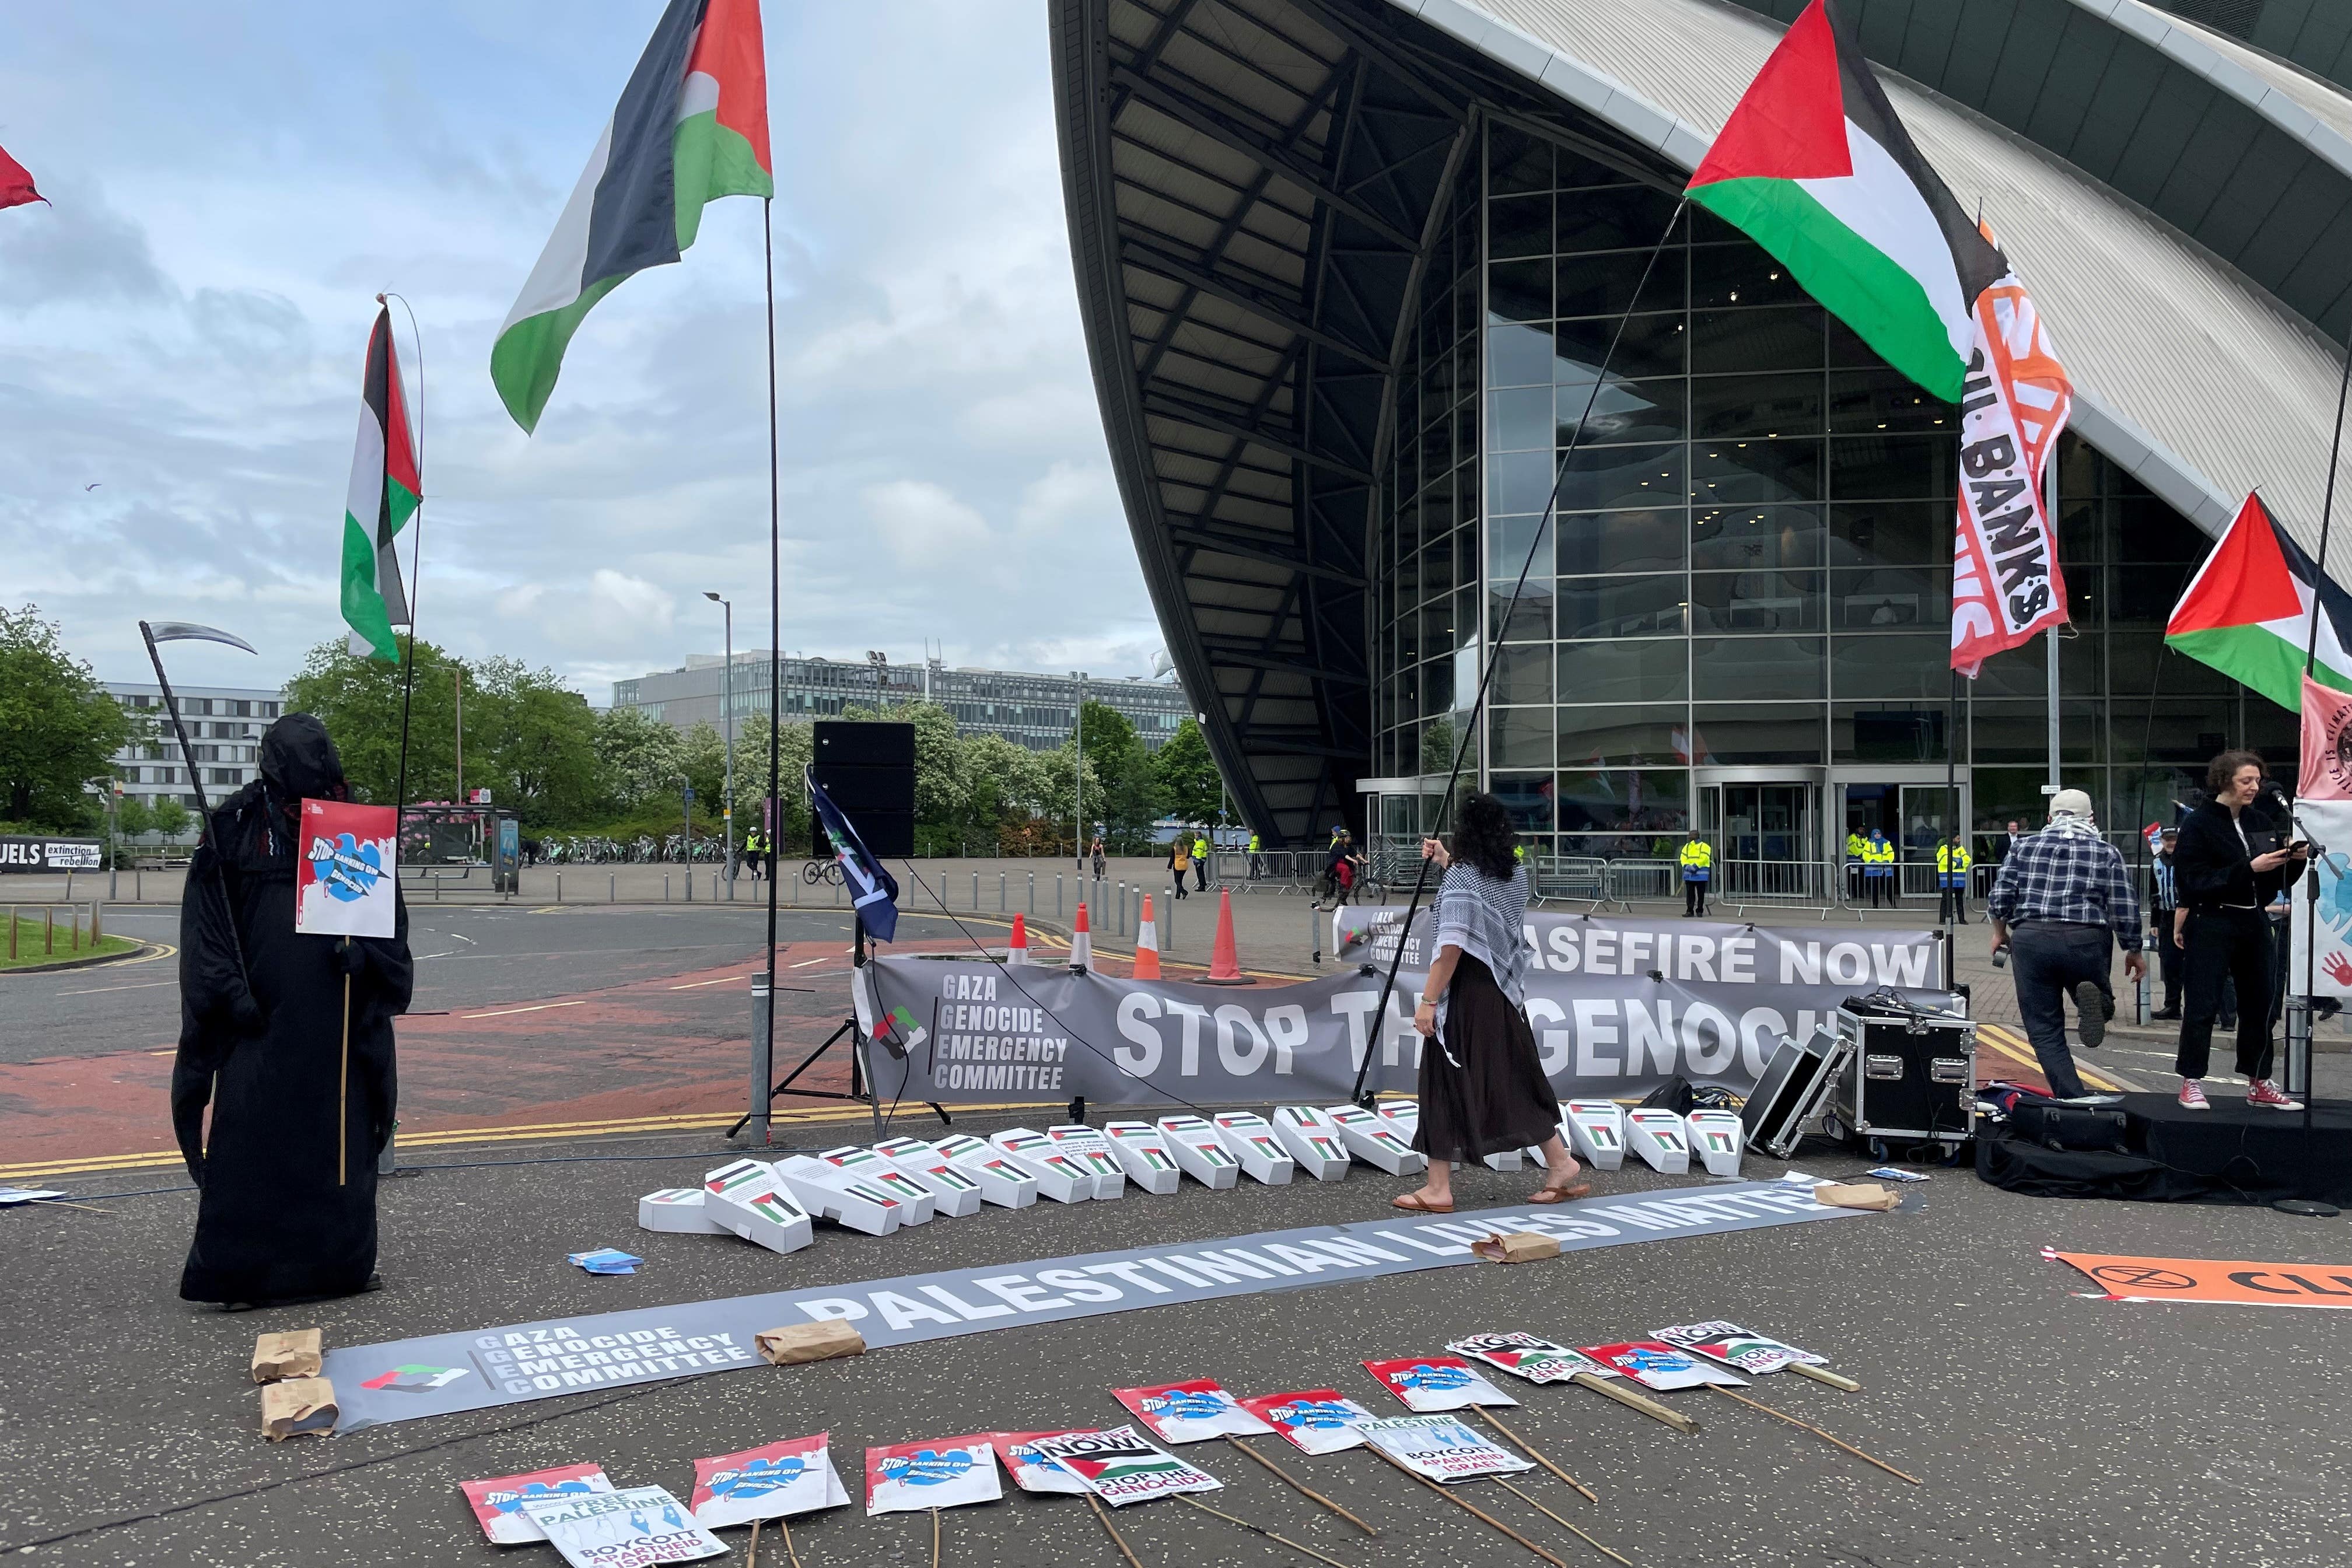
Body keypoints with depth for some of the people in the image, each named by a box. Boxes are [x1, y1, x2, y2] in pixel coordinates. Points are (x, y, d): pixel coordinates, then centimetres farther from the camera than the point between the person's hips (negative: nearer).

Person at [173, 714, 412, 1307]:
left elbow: (387, 911, 11)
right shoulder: (236, 825, 0)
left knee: (337, 1133, 7)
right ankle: (236, 1269, 6)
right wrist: (230, 988, -11)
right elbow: (205, 915, -2)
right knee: (251, 1140, -3)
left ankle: (337, 1257, 17)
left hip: (336, 1014, 3)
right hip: (260, 1012, -3)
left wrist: (364, 949, -8)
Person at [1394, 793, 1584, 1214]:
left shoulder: (1460, 878, -16)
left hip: (1465, 991, -7)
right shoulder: (1516, 875, 6)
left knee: (1448, 1084, 1)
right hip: (1505, 990, 7)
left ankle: (1439, 1188, 7)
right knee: (1514, 1077, 17)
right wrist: (1446, 862, 31)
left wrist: (1428, 1000, -19)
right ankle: (1561, 1166, 21)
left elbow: (1452, 946, -22)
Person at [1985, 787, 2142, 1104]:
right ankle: (2095, 1001, -14)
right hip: (2086, 941, 0)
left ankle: (2072, 1098, -6)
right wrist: (2134, 951, 17)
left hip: (2030, 939, 1)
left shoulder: (2026, 846, 10)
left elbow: (2000, 897, 4)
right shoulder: (2107, 852, 8)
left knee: (2045, 1030, 8)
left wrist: (2000, 933, 20)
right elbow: (2125, 909, 3)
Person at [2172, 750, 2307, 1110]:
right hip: (2211, 924, -6)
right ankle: (2191, 1084, 3)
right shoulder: (2199, 824, -8)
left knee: (2259, 1004, 11)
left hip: (2254, 923, 7)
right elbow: (2194, 881, -16)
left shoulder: (2262, 821, 11)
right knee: (2203, 1005, -5)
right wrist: (2249, 868, -22)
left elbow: (2278, 879, 15)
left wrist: (2295, 860, -5)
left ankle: (2259, 1083, 22)